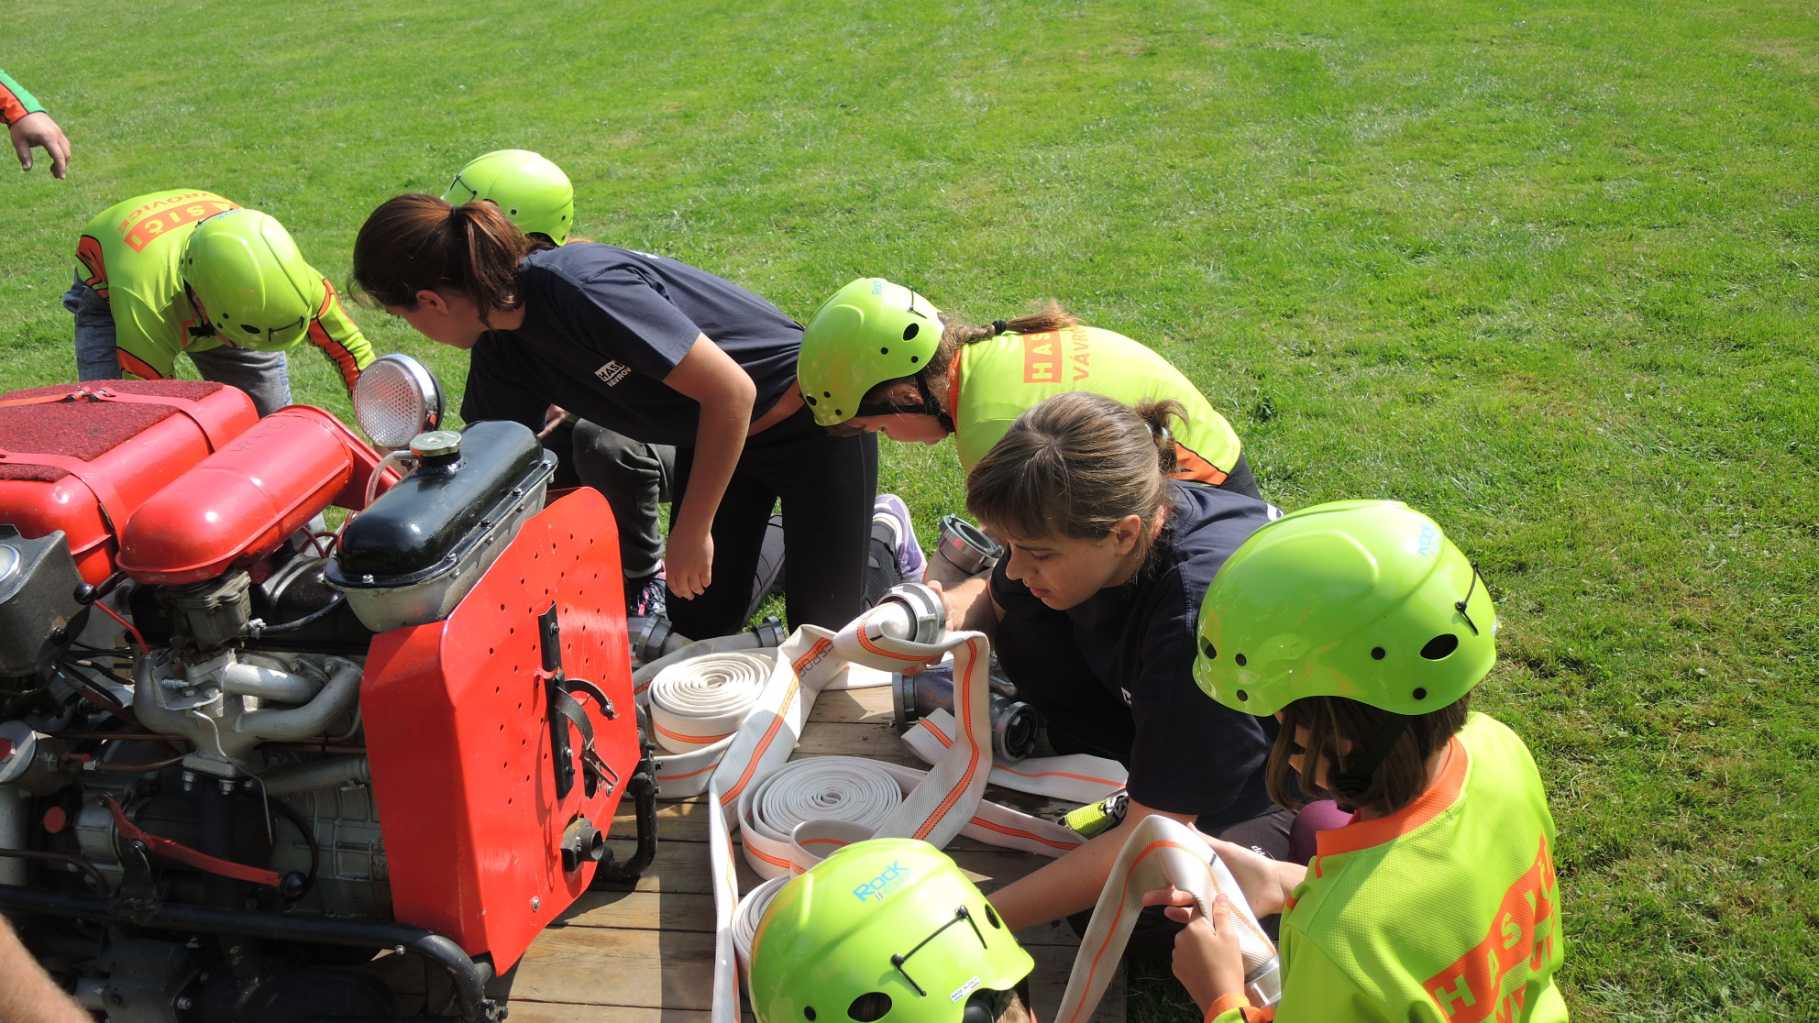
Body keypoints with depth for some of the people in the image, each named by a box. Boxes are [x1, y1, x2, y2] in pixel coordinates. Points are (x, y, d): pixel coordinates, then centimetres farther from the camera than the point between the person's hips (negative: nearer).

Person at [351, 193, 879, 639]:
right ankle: (787, 539, 34)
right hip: (716, 432, 8)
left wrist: (691, 531, -25)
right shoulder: (507, 345, -7)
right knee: (699, 625, 11)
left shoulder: (579, 289, -34)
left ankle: (875, 536, 24)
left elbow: (731, 392, -33)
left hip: (808, 421, -7)